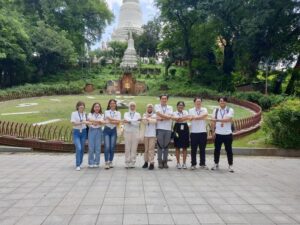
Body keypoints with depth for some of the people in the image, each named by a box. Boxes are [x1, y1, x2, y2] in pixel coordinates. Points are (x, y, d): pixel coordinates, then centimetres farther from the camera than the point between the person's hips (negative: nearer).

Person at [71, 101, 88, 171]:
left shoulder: (85, 114, 7)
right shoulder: (74, 113, -4)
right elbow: (73, 123, -14)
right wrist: (82, 122, -24)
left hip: (83, 132, 4)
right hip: (76, 132, -4)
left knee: (82, 149, 6)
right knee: (78, 148, -15)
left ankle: (80, 163, 21)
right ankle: (78, 165, -8)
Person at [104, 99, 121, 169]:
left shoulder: (118, 113, 9)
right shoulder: (106, 112, 6)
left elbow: (118, 122, -5)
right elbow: (109, 119, -12)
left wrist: (110, 121, -12)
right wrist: (115, 120, -9)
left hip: (114, 130, 2)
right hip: (107, 130, -2)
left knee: (112, 147, 3)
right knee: (107, 147, -9)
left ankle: (110, 162, 14)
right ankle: (106, 162, -5)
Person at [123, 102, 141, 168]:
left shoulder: (138, 114, 9)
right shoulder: (126, 114, 12)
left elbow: (137, 124, -6)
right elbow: (127, 120, -10)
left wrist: (129, 121, -11)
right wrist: (136, 120, -18)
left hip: (135, 133, 0)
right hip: (127, 132, 0)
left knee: (134, 149, -1)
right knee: (127, 149, -1)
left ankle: (132, 163, 5)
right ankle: (127, 163, 5)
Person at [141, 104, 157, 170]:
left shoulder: (155, 115, 8)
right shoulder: (144, 115, 14)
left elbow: (154, 121, -12)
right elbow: (144, 122, -3)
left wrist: (148, 118, -8)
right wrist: (147, 116, -5)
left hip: (152, 134, -2)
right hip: (145, 134, 3)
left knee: (151, 149, -8)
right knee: (146, 149, 6)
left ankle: (151, 163, -9)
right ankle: (146, 162, 16)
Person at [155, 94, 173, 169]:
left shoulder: (170, 107, 14)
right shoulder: (157, 106, 9)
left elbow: (170, 116, -4)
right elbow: (159, 114, -11)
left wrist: (161, 118, -9)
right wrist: (167, 116, -6)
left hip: (168, 129, 2)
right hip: (159, 128, -2)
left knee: (166, 146, 5)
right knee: (160, 146, -1)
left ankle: (165, 162, 14)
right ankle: (160, 162, 7)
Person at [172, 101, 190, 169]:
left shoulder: (186, 112, 12)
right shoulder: (175, 113, 4)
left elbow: (188, 118, -8)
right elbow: (175, 118, -15)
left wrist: (179, 119, -14)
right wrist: (184, 118, -13)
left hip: (185, 129, 2)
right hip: (178, 129, -2)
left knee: (185, 147, 4)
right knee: (177, 147, 1)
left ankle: (184, 163, 11)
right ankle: (178, 163, 10)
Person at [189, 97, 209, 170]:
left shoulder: (204, 109, 9)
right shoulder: (191, 110, 5)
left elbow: (205, 115, -13)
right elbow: (192, 118, -13)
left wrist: (196, 117, -14)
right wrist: (202, 117, -14)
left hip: (203, 132, 2)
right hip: (194, 132, -1)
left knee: (202, 149, 8)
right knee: (193, 149, 4)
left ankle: (202, 164, 17)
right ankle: (193, 164, 12)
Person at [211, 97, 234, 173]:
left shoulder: (230, 110, -2)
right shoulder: (216, 110, 6)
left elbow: (228, 119, -18)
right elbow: (213, 121, 4)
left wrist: (217, 120, -24)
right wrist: (213, 131, -3)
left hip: (227, 134, -2)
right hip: (218, 133, 2)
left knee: (229, 150, 4)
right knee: (217, 149, 8)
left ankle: (230, 166, 15)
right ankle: (216, 164, 22)